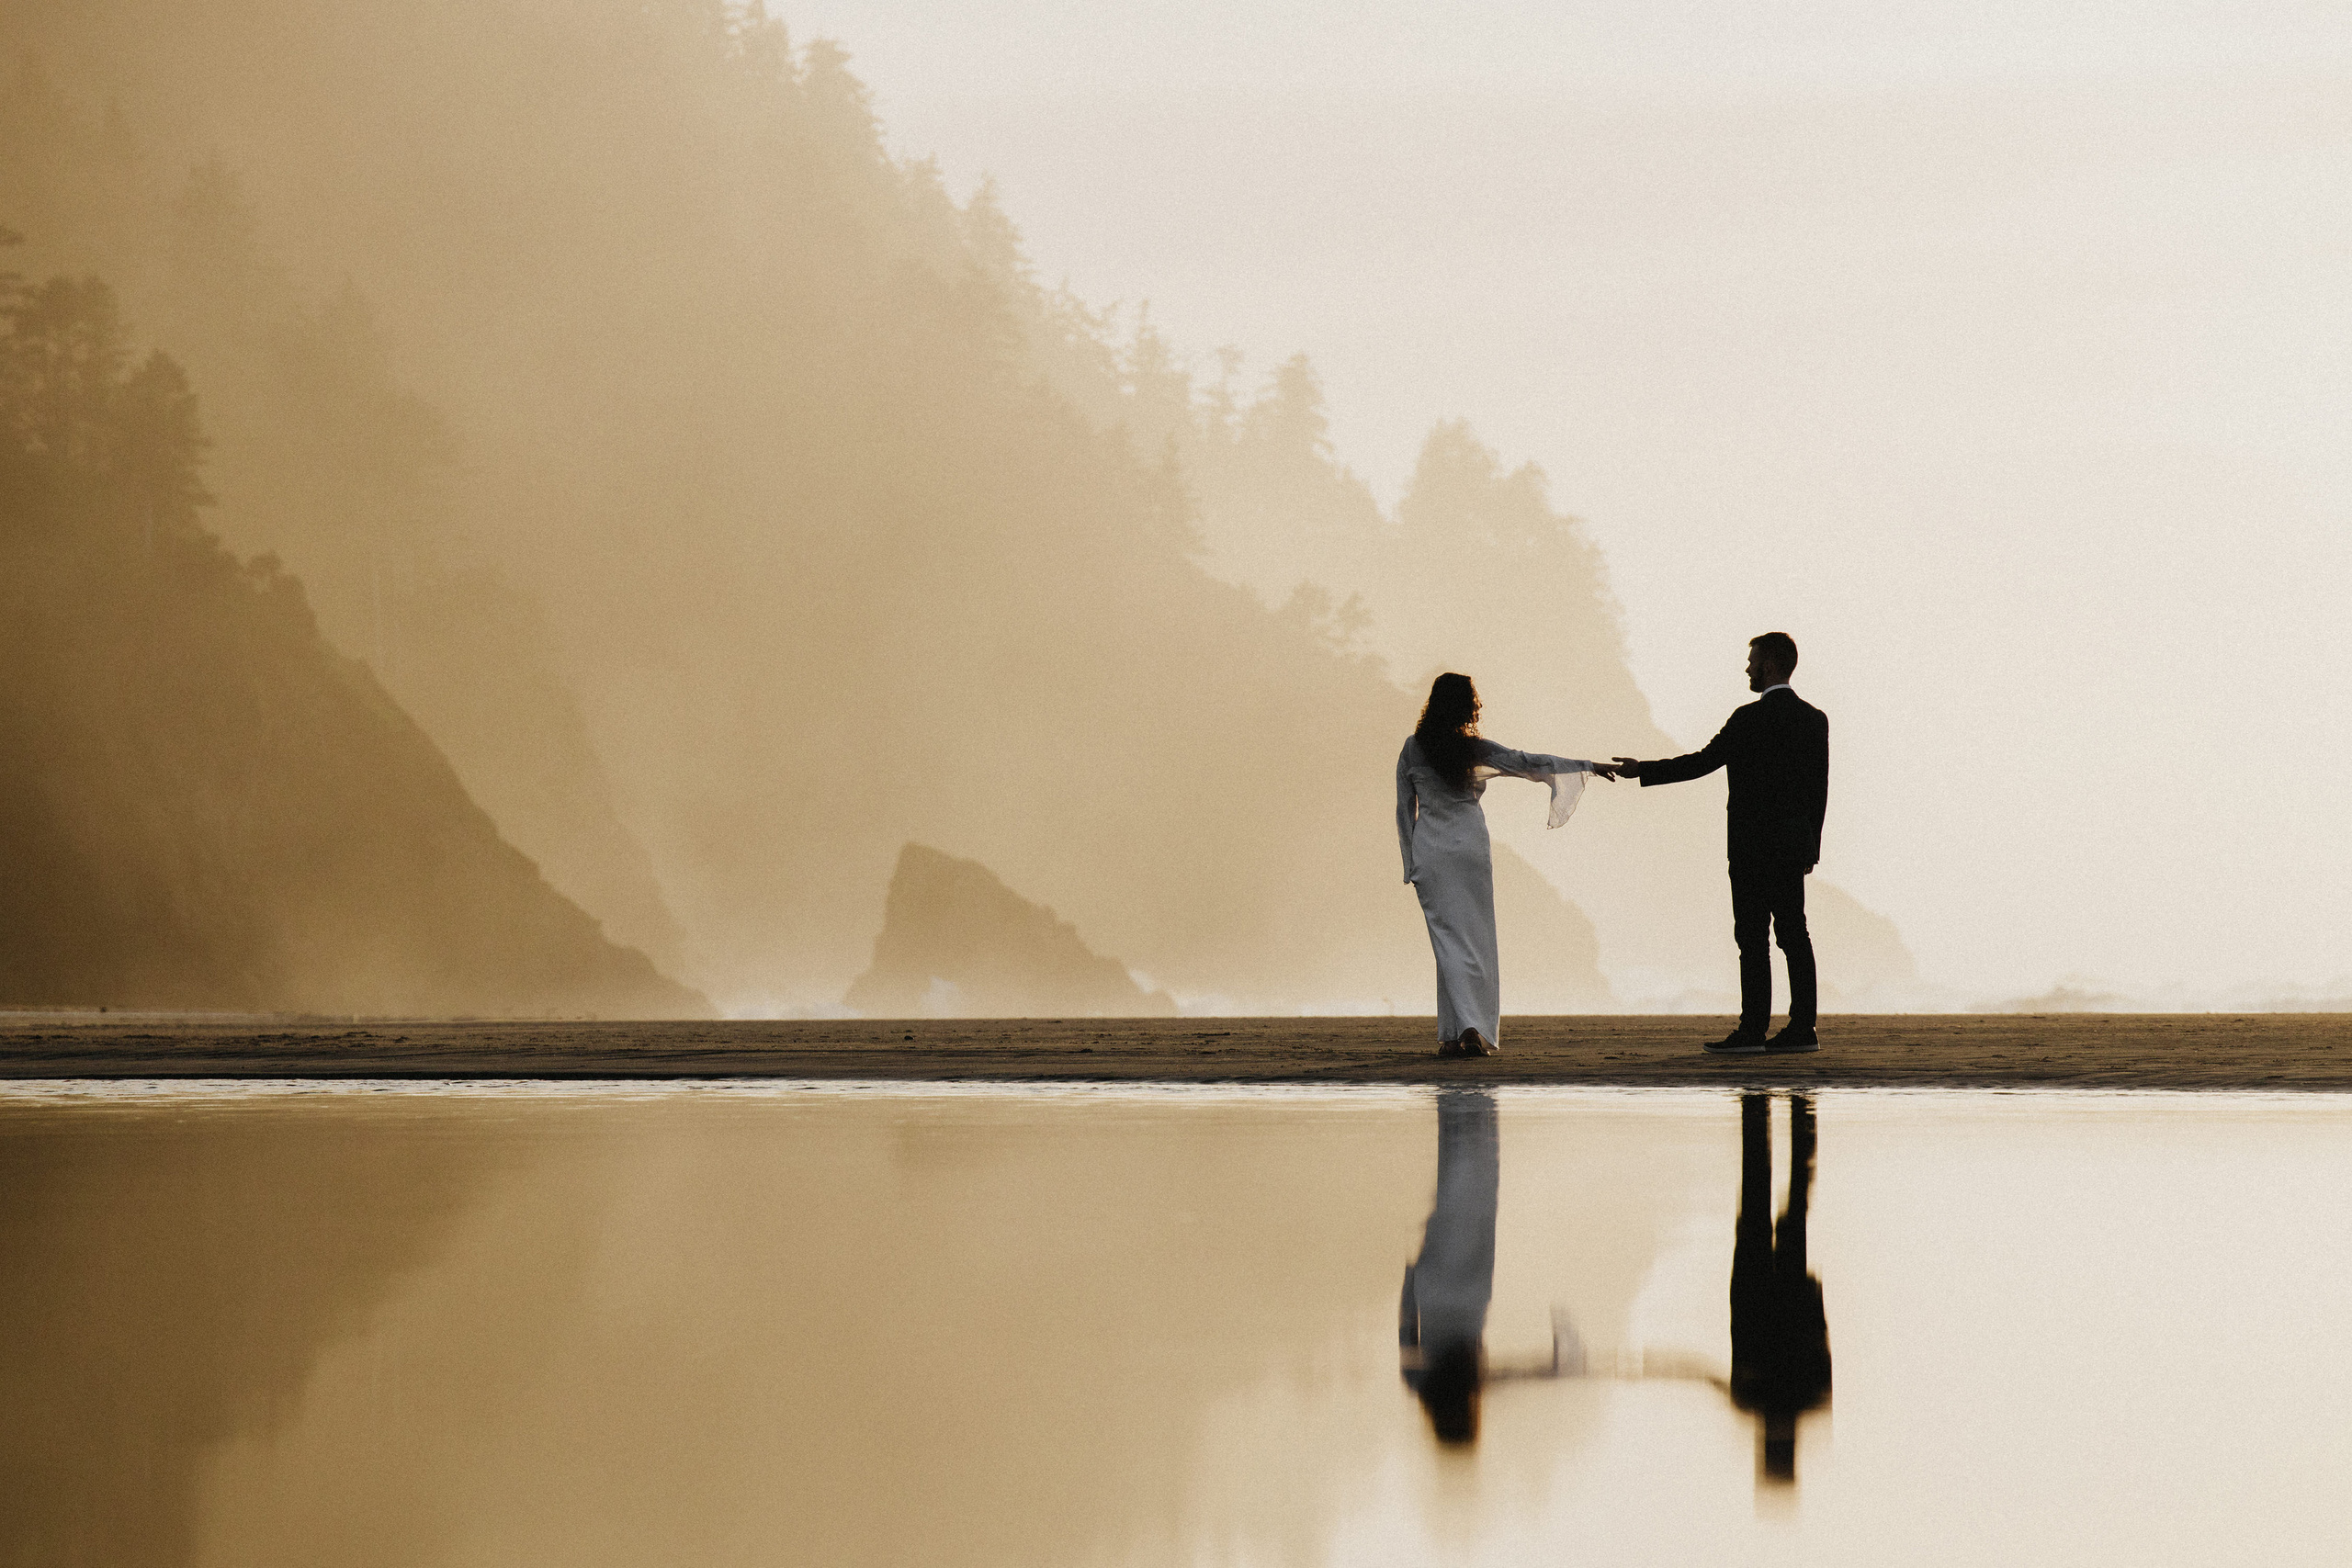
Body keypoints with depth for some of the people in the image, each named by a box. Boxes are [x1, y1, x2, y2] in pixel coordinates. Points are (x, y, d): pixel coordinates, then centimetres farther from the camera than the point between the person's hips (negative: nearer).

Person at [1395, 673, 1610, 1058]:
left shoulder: (1413, 749, 3)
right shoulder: (1475, 749, -3)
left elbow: (1405, 809, 6)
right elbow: (1529, 763, -1)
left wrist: (1411, 864, 12)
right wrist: (1587, 766, 6)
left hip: (1429, 851, 1)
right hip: (1471, 847, -1)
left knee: (1448, 939, 0)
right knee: (1476, 939, 5)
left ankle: (1458, 1030, -12)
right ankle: (1474, 1030, -1)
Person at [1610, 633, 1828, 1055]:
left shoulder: (1750, 719, -12)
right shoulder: (1814, 718, 10)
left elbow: (1703, 762, -11)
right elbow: (1819, 787, 12)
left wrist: (1642, 771, -1)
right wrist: (1811, 845, 18)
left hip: (1756, 845, -7)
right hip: (1795, 845, 7)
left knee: (1752, 936, -6)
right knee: (1793, 933, 6)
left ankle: (1752, 1028, -7)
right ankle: (1803, 1028, 3)